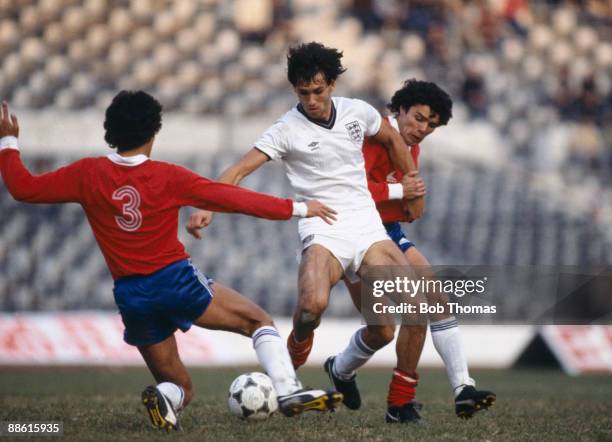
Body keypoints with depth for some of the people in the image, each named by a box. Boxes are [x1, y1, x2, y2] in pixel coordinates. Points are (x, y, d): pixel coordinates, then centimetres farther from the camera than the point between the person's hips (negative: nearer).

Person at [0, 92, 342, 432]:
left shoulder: (87, 175, 0)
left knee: (181, 389, 17)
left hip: (131, 297, 4)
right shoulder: (168, 177, -6)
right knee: (259, 320, 10)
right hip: (175, 279, -4)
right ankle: (289, 392, -14)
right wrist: (297, 208, 2)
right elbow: (232, 198, -5)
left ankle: (163, 398, -19)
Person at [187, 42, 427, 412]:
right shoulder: (287, 130, -5)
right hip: (322, 231, -4)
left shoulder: (357, 112, 6)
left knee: (383, 328, -10)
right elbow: (240, 169, -12)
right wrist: (208, 208, -27)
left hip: (367, 225, 4)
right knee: (313, 303, -34)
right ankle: (295, 355, 0)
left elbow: (392, 140, 26)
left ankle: (343, 369, 22)